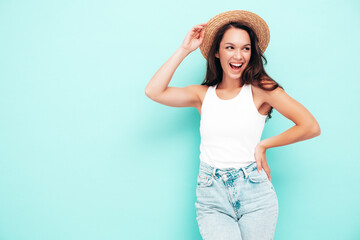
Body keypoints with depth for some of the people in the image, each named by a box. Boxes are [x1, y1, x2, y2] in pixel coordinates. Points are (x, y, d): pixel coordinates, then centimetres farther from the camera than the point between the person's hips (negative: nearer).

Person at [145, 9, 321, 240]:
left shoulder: (260, 88, 1)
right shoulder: (203, 94, 9)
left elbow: (311, 127, -3)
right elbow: (154, 91, -3)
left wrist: (264, 145, 0)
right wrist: (184, 50, 0)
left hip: (255, 193, -1)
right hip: (212, 196, 1)